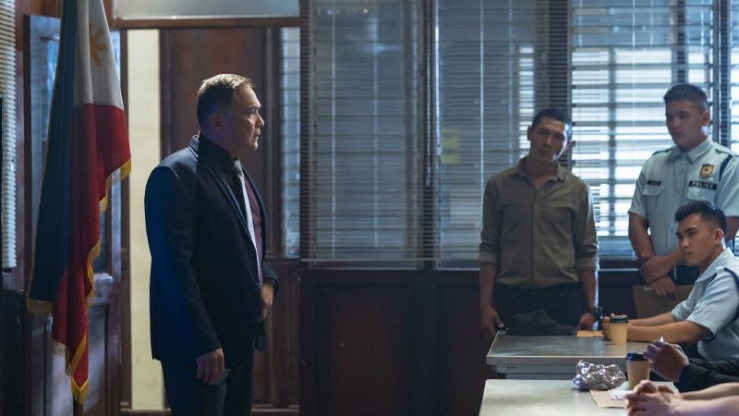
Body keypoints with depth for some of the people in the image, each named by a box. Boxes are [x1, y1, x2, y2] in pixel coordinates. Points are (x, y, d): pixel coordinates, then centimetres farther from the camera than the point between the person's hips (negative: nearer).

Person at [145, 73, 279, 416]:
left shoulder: (238, 174, 16)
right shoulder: (176, 174, -13)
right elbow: (175, 268, -20)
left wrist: (267, 282, 5)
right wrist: (203, 344, -23)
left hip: (240, 341, 9)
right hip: (200, 348, -9)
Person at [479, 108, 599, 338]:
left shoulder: (577, 190, 5)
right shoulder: (499, 185, 5)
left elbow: (587, 254, 6)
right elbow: (489, 249, 5)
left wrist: (590, 309, 1)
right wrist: (486, 305, 0)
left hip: (562, 297, 0)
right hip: (511, 298, 0)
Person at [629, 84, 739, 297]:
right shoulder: (653, 164, 10)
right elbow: (637, 223, 7)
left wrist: (667, 262, -13)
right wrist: (652, 270, -9)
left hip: (705, 278, -3)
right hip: (658, 281, 3)